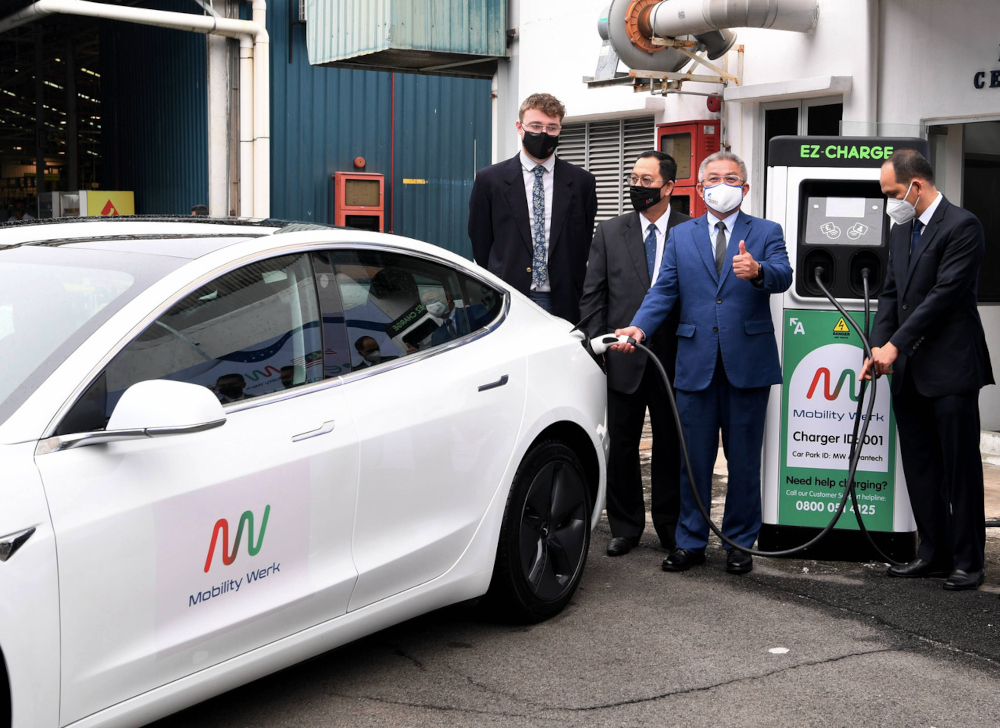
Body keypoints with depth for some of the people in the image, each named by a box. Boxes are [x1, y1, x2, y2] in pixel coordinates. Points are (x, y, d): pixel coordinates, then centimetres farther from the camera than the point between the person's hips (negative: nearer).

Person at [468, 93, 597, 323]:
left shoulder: (582, 182, 8)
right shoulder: (489, 180, 5)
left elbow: (585, 246, 10)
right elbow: (480, 244, 8)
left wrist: (575, 296, 4)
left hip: (562, 304, 1)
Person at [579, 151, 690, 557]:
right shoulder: (610, 232, 7)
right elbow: (592, 295, 6)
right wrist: (596, 346, -2)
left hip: (674, 358, -2)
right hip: (623, 357, 2)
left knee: (670, 446, 8)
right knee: (621, 445, 8)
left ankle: (670, 528, 21)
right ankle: (625, 527, 20)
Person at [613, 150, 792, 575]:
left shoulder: (766, 233, 5)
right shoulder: (681, 236, 12)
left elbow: (782, 277, -13)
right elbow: (664, 290, 4)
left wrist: (757, 271, -36)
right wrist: (639, 327, -13)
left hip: (748, 362, -2)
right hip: (696, 362, 2)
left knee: (744, 459, 6)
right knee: (694, 457, 8)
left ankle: (739, 543, 19)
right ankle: (690, 542, 19)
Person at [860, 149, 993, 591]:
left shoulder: (961, 226, -12)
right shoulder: (901, 230, 14)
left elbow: (946, 293, -18)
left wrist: (896, 344, -17)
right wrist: (879, 347, -1)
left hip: (951, 371, -8)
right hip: (908, 372, 8)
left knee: (960, 469, 0)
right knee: (920, 468, 11)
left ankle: (967, 561, 9)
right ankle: (934, 554, 20)